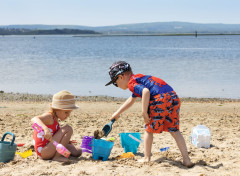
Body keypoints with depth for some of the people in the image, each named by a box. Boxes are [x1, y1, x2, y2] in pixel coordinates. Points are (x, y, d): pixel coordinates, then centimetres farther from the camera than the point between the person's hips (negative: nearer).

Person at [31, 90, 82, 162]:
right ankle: (57, 156, -16)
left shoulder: (55, 119, 14)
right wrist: (46, 129, -52)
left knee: (78, 152, 3)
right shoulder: (49, 116, -15)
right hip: (44, 151, -9)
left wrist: (66, 141, 15)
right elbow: (34, 119, -36)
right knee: (68, 129, -18)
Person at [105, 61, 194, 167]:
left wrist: (144, 112, -11)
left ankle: (147, 158, 18)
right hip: (174, 97, 8)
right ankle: (186, 159, 9)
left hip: (160, 99, -8)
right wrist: (117, 113, 59)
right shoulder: (138, 78, 34)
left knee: (149, 129, 11)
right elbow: (131, 100, 50)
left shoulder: (132, 83, 4)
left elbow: (146, 91, -18)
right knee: (174, 130, 14)